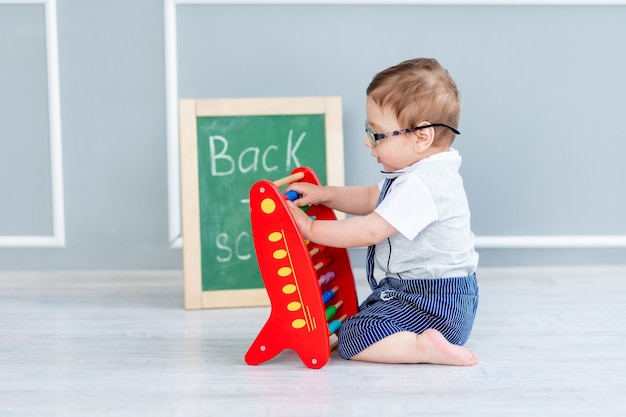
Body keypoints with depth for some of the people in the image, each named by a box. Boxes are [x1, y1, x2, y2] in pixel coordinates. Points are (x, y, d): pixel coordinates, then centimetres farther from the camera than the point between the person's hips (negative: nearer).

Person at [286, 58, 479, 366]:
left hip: (436, 302, -11)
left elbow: (369, 231, -26)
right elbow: (372, 199, 20)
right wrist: (325, 194, 6)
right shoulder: (424, 173, 8)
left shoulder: (420, 186, -25)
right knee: (353, 322, 27)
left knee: (352, 340, -17)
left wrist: (310, 228, -16)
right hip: (412, 288, 11)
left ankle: (427, 348, -23)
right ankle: (427, 341, 17)